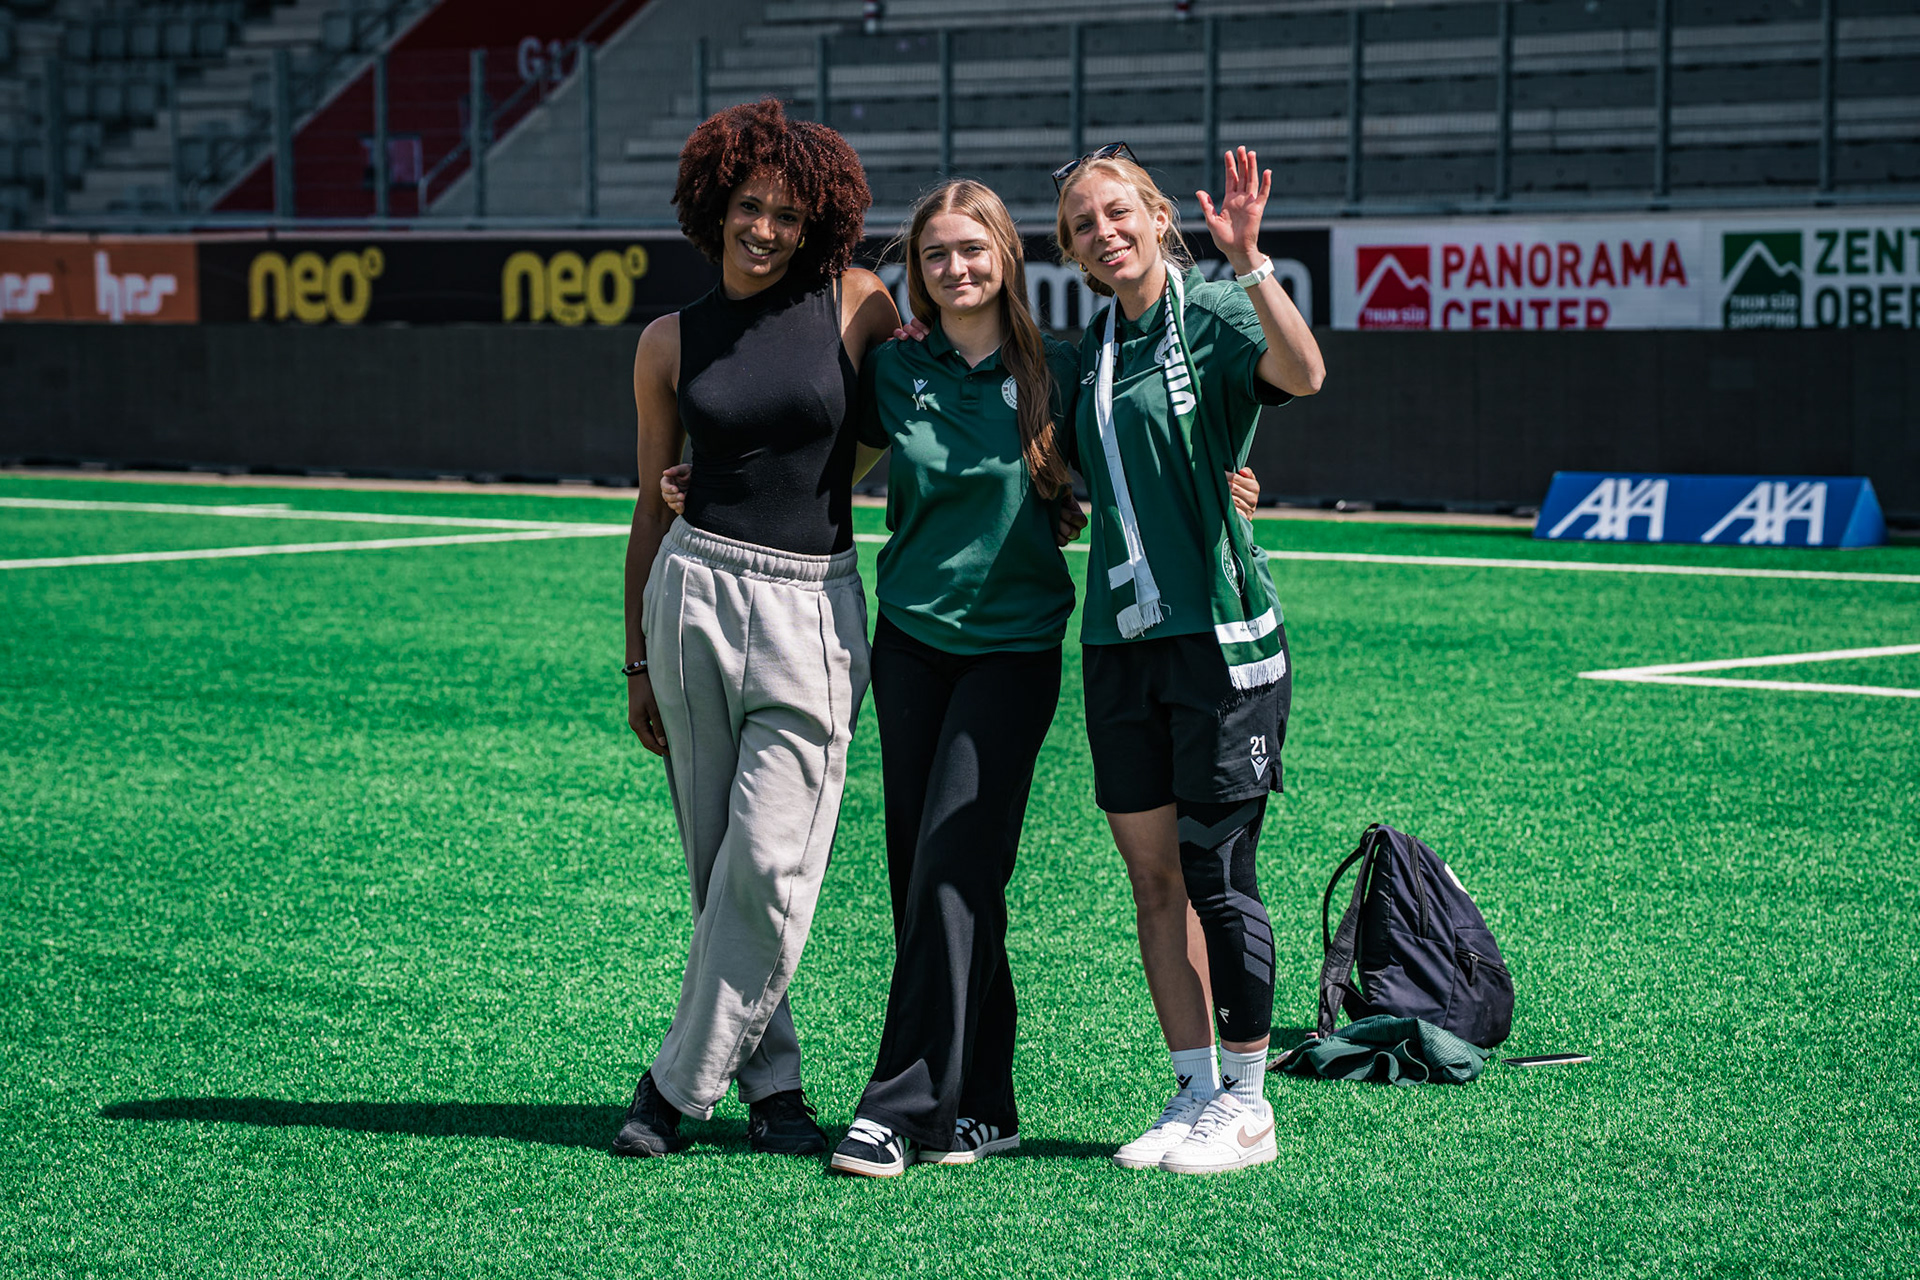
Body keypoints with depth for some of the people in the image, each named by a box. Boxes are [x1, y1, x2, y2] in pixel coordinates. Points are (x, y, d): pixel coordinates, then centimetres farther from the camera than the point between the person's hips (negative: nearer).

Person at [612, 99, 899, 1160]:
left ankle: (679, 1084, 0)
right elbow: (654, 507, 13)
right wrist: (636, 663, 12)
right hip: (696, 591, 2)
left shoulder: (858, 305, 2)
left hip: (817, 606, -2)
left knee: (770, 862, -10)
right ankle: (770, 1081, 13)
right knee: (716, 863, 3)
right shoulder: (671, 344, 7)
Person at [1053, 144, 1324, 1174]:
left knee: (1217, 875, -3)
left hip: (1217, 632, -6)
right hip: (1118, 638, 6)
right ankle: (1193, 1092, 17)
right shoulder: (1090, 351, 14)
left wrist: (1250, 261, -38)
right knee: (1151, 878, 8)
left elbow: (1302, 373, -28)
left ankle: (1245, 1107, 8)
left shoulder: (1213, 315, -6)